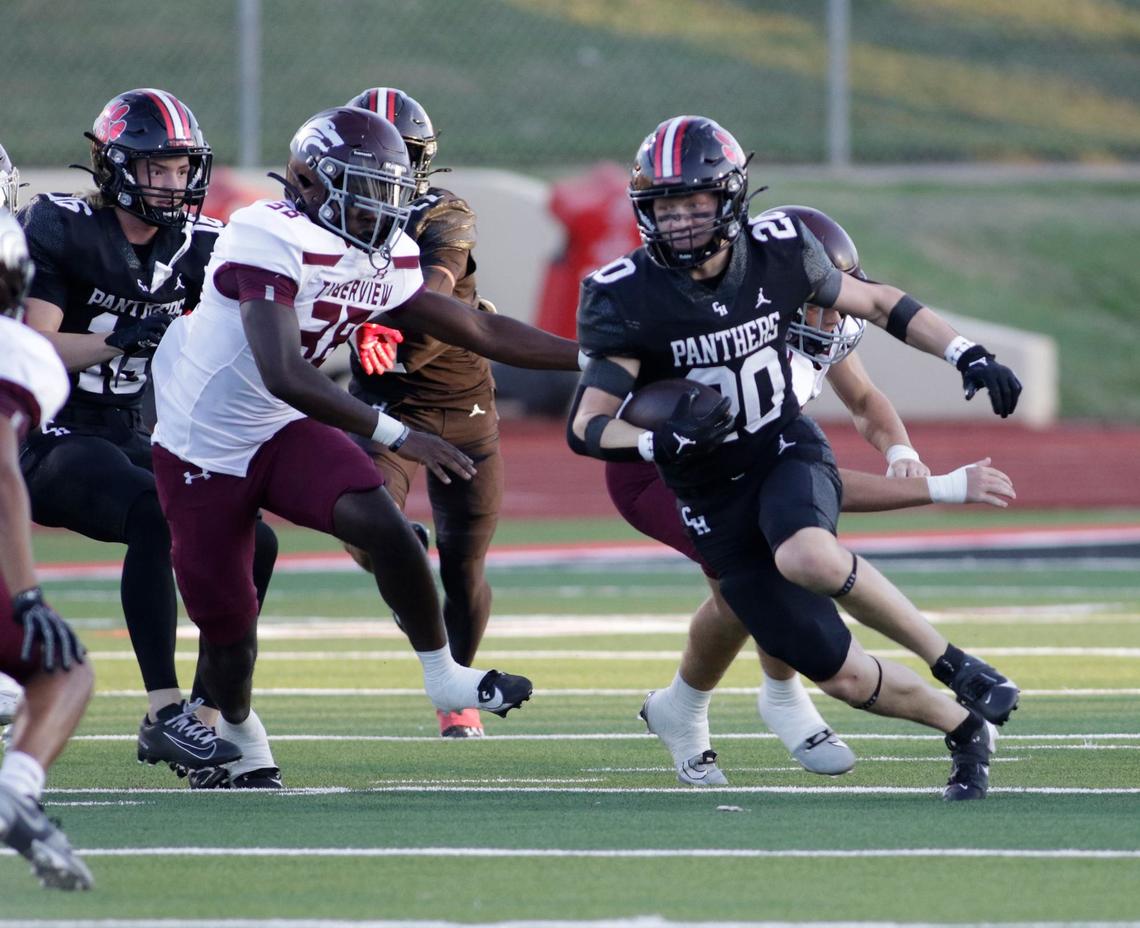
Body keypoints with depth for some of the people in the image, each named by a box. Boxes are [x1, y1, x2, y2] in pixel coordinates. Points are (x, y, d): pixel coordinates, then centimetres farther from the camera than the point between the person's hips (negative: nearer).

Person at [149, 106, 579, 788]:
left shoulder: (387, 259, -3)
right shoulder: (271, 239, -28)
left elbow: (482, 331, 9)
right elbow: (283, 374, -37)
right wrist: (396, 436, -40)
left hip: (284, 432, 5)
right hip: (203, 444, -5)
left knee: (385, 527, -22)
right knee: (227, 626, 4)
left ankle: (443, 675, -5)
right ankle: (238, 731, 36)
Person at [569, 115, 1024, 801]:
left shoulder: (779, 252, -9)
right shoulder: (628, 299, -16)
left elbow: (878, 303, 8)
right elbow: (588, 427, -18)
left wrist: (968, 356, -3)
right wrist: (661, 441, -38)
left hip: (790, 456, 0)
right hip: (715, 500, 0)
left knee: (806, 558, -37)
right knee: (842, 676, -3)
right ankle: (965, 730, 22)